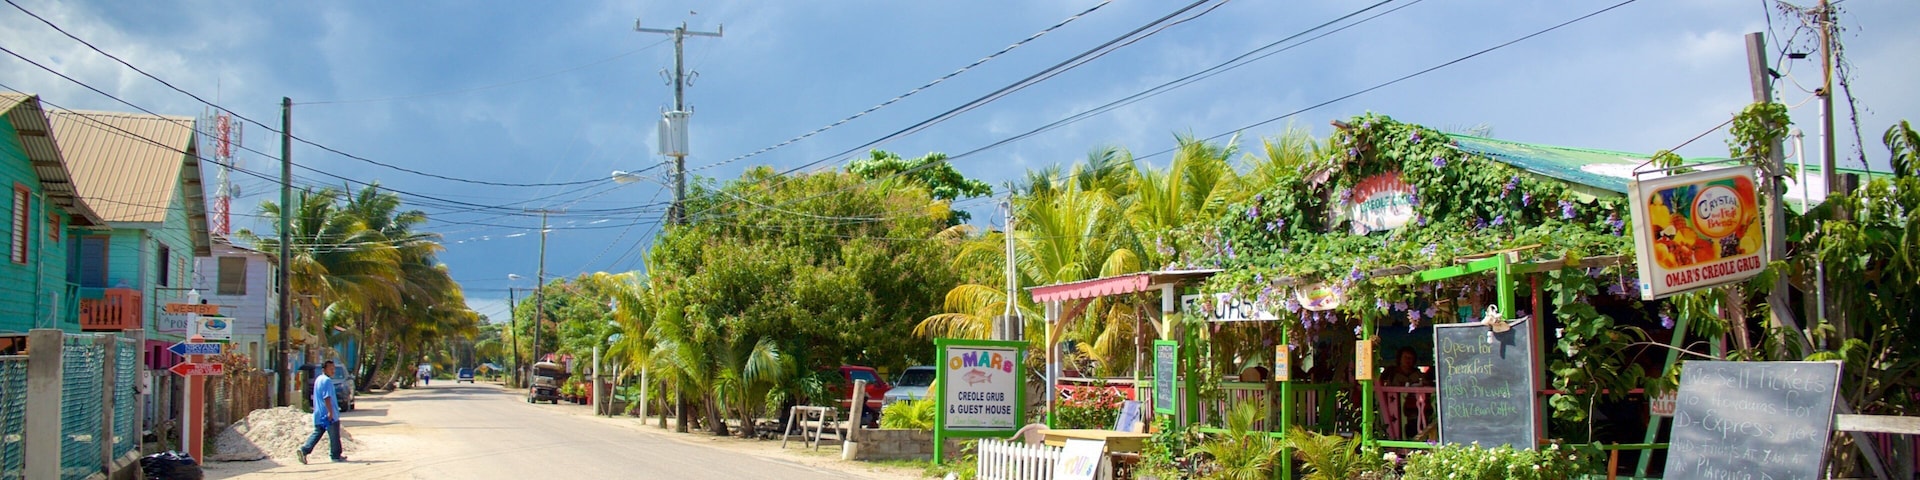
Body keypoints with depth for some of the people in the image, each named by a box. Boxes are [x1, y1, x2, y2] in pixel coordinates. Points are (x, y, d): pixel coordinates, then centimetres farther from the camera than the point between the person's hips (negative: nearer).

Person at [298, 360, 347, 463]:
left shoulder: (318, 379, 17)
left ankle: (304, 450, -4)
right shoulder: (327, 380, -15)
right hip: (329, 415, -9)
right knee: (334, 436, 2)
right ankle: (336, 456, 10)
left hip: (319, 415, 9)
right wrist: (330, 412, -26)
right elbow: (327, 397, -23)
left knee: (317, 433, 9)